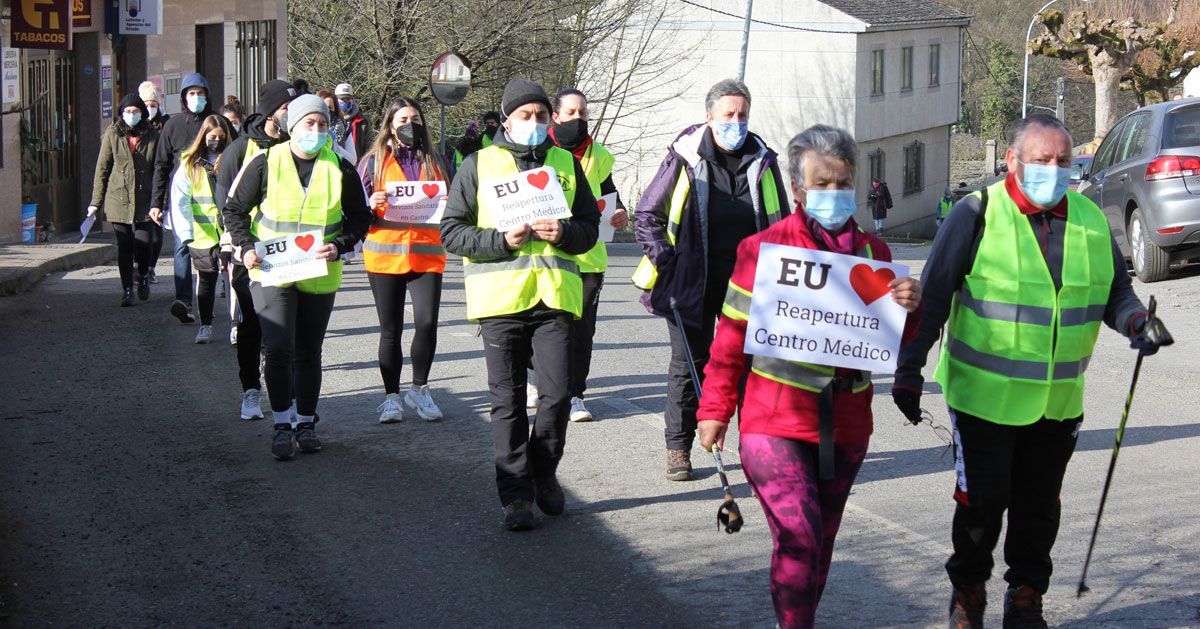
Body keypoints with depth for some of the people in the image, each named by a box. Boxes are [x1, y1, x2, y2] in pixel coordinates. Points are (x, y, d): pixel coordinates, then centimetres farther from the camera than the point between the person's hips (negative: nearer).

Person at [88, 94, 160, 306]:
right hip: (118, 199, 0)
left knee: (144, 244, -6)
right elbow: (102, 168, 4)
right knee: (124, 247, 2)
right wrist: (96, 201, 2)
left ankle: (143, 275, 24)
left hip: (144, 200, 0)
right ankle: (127, 289, 14)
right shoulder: (112, 134, 2)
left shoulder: (152, 135, 3)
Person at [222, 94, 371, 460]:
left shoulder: (340, 169, 1)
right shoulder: (265, 164, -4)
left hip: (319, 276, 2)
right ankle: (282, 425, 0)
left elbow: (360, 218, 7)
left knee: (309, 353, 13)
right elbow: (234, 209, 3)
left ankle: (305, 422, 25)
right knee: (278, 350, -12)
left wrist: (339, 246, -11)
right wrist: (246, 247, -11)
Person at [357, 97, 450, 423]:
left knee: (427, 323, -10)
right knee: (391, 329, 4)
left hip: (427, 255, 1)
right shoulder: (374, 161, 6)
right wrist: (371, 204, -16)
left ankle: (419, 389, 9)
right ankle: (392, 396, 14)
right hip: (385, 256, -1)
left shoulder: (435, 161, 13)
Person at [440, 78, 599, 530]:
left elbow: (590, 225, 17)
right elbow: (451, 231, 2)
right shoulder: (480, 165, 6)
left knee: (557, 394, -4)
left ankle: (543, 473, 20)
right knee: (508, 400, 2)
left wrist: (565, 233, -6)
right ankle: (516, 496, 9)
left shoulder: (566, 163, 14)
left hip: (554, 294, 2)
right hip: (500, 296, -1)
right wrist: (503, 240, -12)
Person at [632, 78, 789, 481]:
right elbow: (646, 216, 1)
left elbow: (779, 222, 16)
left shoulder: (762, 160, 5)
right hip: (694, 282, -2)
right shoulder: (685, 159, -5)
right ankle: (678, 448, 16)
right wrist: (667, 261, -9)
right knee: (689, 364, 5)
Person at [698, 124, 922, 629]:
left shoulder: (872, 252, 7)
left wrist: (908, 308, -8)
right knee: (798, 536, -14)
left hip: (845, 425, 5)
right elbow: (732, 336, -1)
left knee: (820, 542, 15)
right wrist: (715, 409, -1)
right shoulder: (763, 248, -5)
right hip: (776, 422, -4)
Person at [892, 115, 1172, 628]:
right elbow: (933, 297, -7)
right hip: (984, 395, -4)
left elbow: (1115, 289, 17)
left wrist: (1135, 321, -6)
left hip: (1058, 401, 4)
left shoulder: (1090, 220, 6)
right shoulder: (977, 215, -8)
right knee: (983, 500, 1)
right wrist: (910, 368, -8)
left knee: (1039, 504, 12)